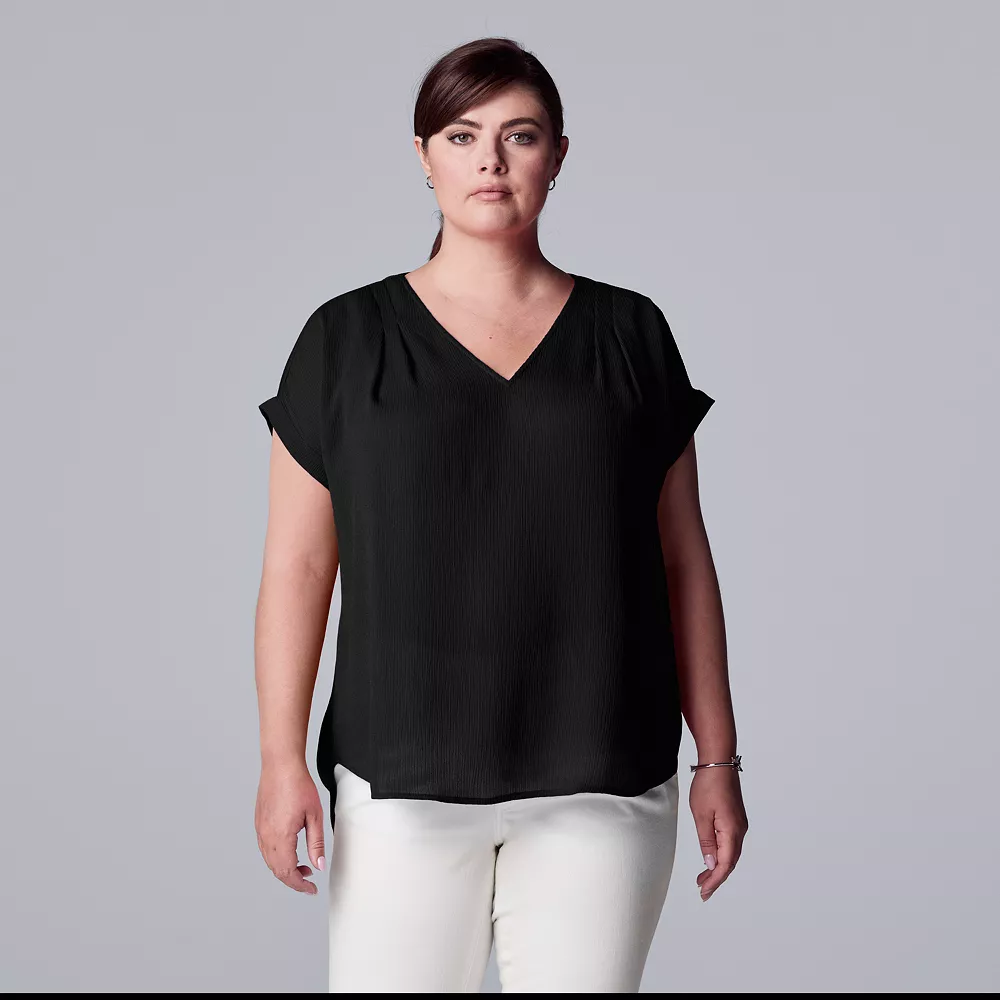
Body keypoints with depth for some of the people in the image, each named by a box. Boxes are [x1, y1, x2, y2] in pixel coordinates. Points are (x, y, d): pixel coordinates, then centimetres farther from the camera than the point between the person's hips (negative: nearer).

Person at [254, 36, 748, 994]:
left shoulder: (631, 333, 5)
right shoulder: (346, 339, 3)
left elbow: (682, 558, 7)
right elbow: (297, 566, 1)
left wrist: (718, 760, 5)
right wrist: (281, 760, -6)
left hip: (600, 787, 1)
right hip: (401, 782, 0)